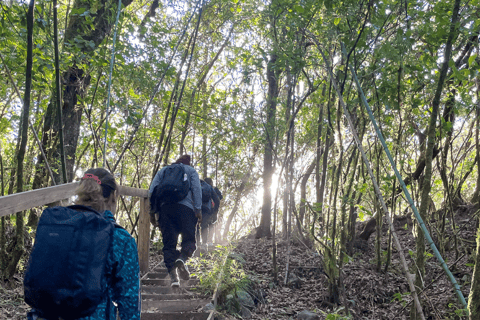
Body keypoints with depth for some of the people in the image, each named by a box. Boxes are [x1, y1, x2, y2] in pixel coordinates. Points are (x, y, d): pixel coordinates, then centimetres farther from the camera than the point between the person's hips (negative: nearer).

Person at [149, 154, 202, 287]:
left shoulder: (163, 170, 26)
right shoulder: (191, 170, 19)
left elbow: (152, 190, 14)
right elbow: (196, 189, 3)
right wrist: (198, 209, -1)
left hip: (165, 207, 3)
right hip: (185, 207, -2)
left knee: (169, 243, 3)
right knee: (189, 239, 3)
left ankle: (173, 276, -6)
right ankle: (182, 258, -27)